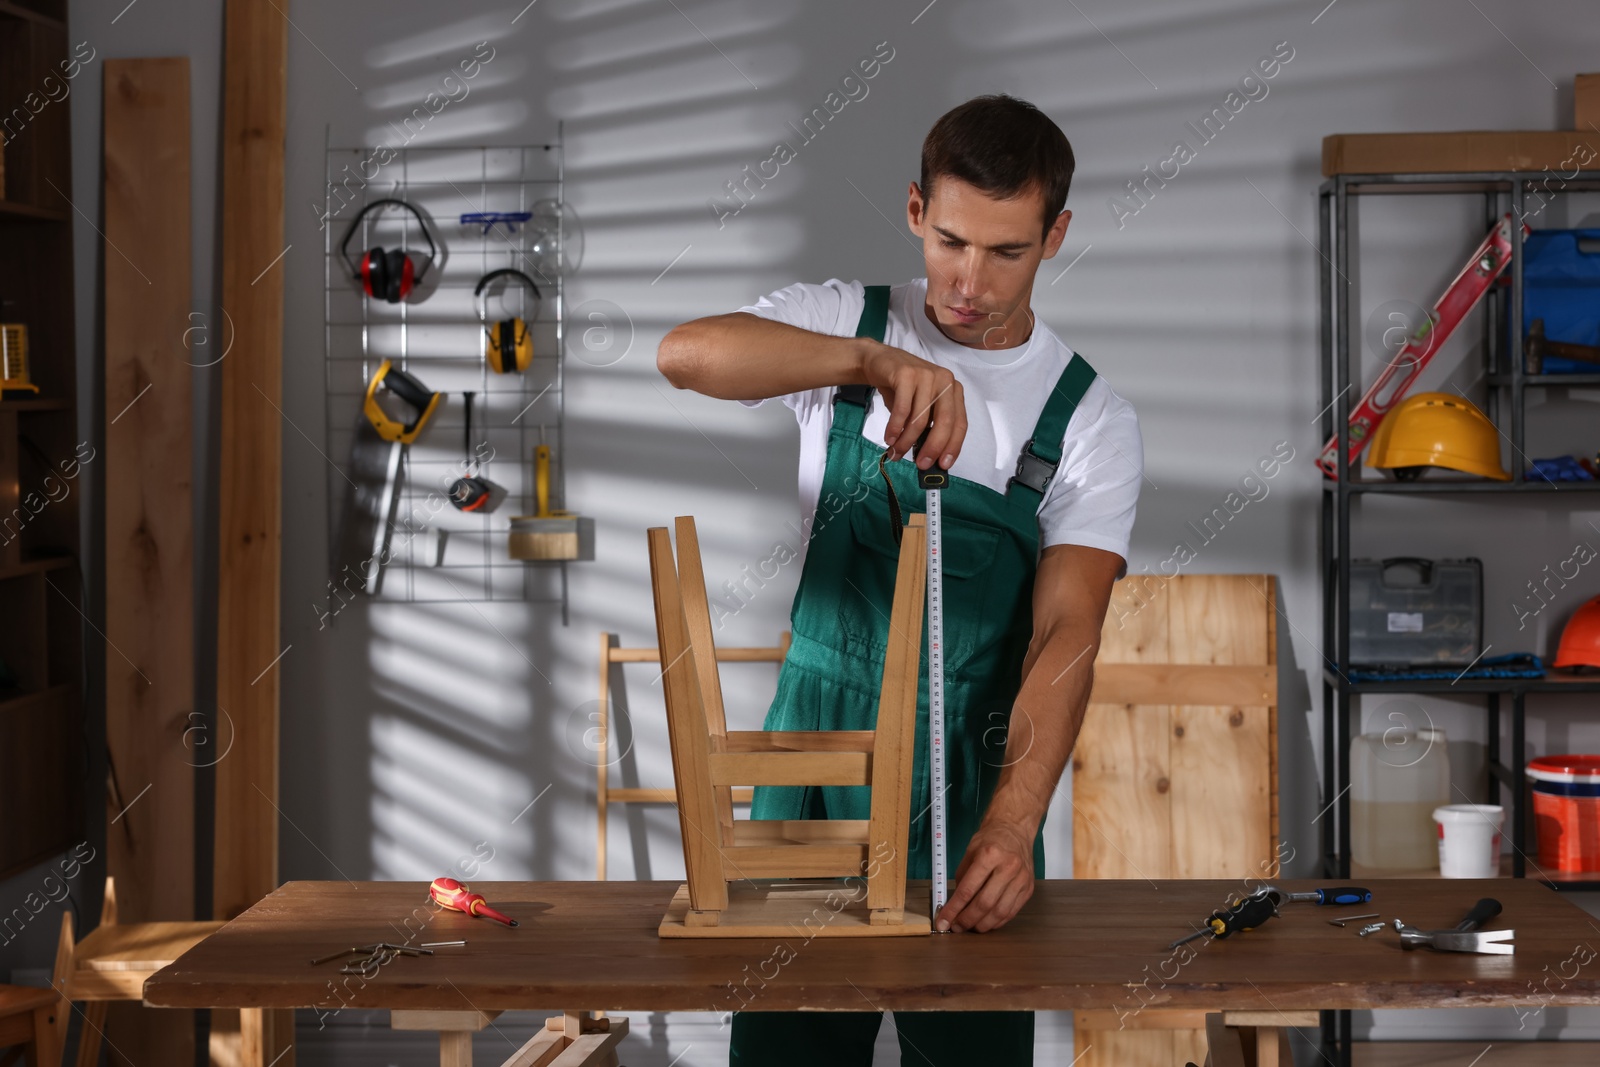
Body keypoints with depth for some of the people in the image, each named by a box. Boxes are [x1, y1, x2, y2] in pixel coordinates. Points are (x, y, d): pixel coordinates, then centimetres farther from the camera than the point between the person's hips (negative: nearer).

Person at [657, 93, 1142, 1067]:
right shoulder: (844, 324, -2)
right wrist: (874, 361, -39)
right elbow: (686, 355, -23)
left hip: (975, 780, 0)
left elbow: (1066, 635, -16)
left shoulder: (1091, 420, -5)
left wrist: (1013, 822, -32)